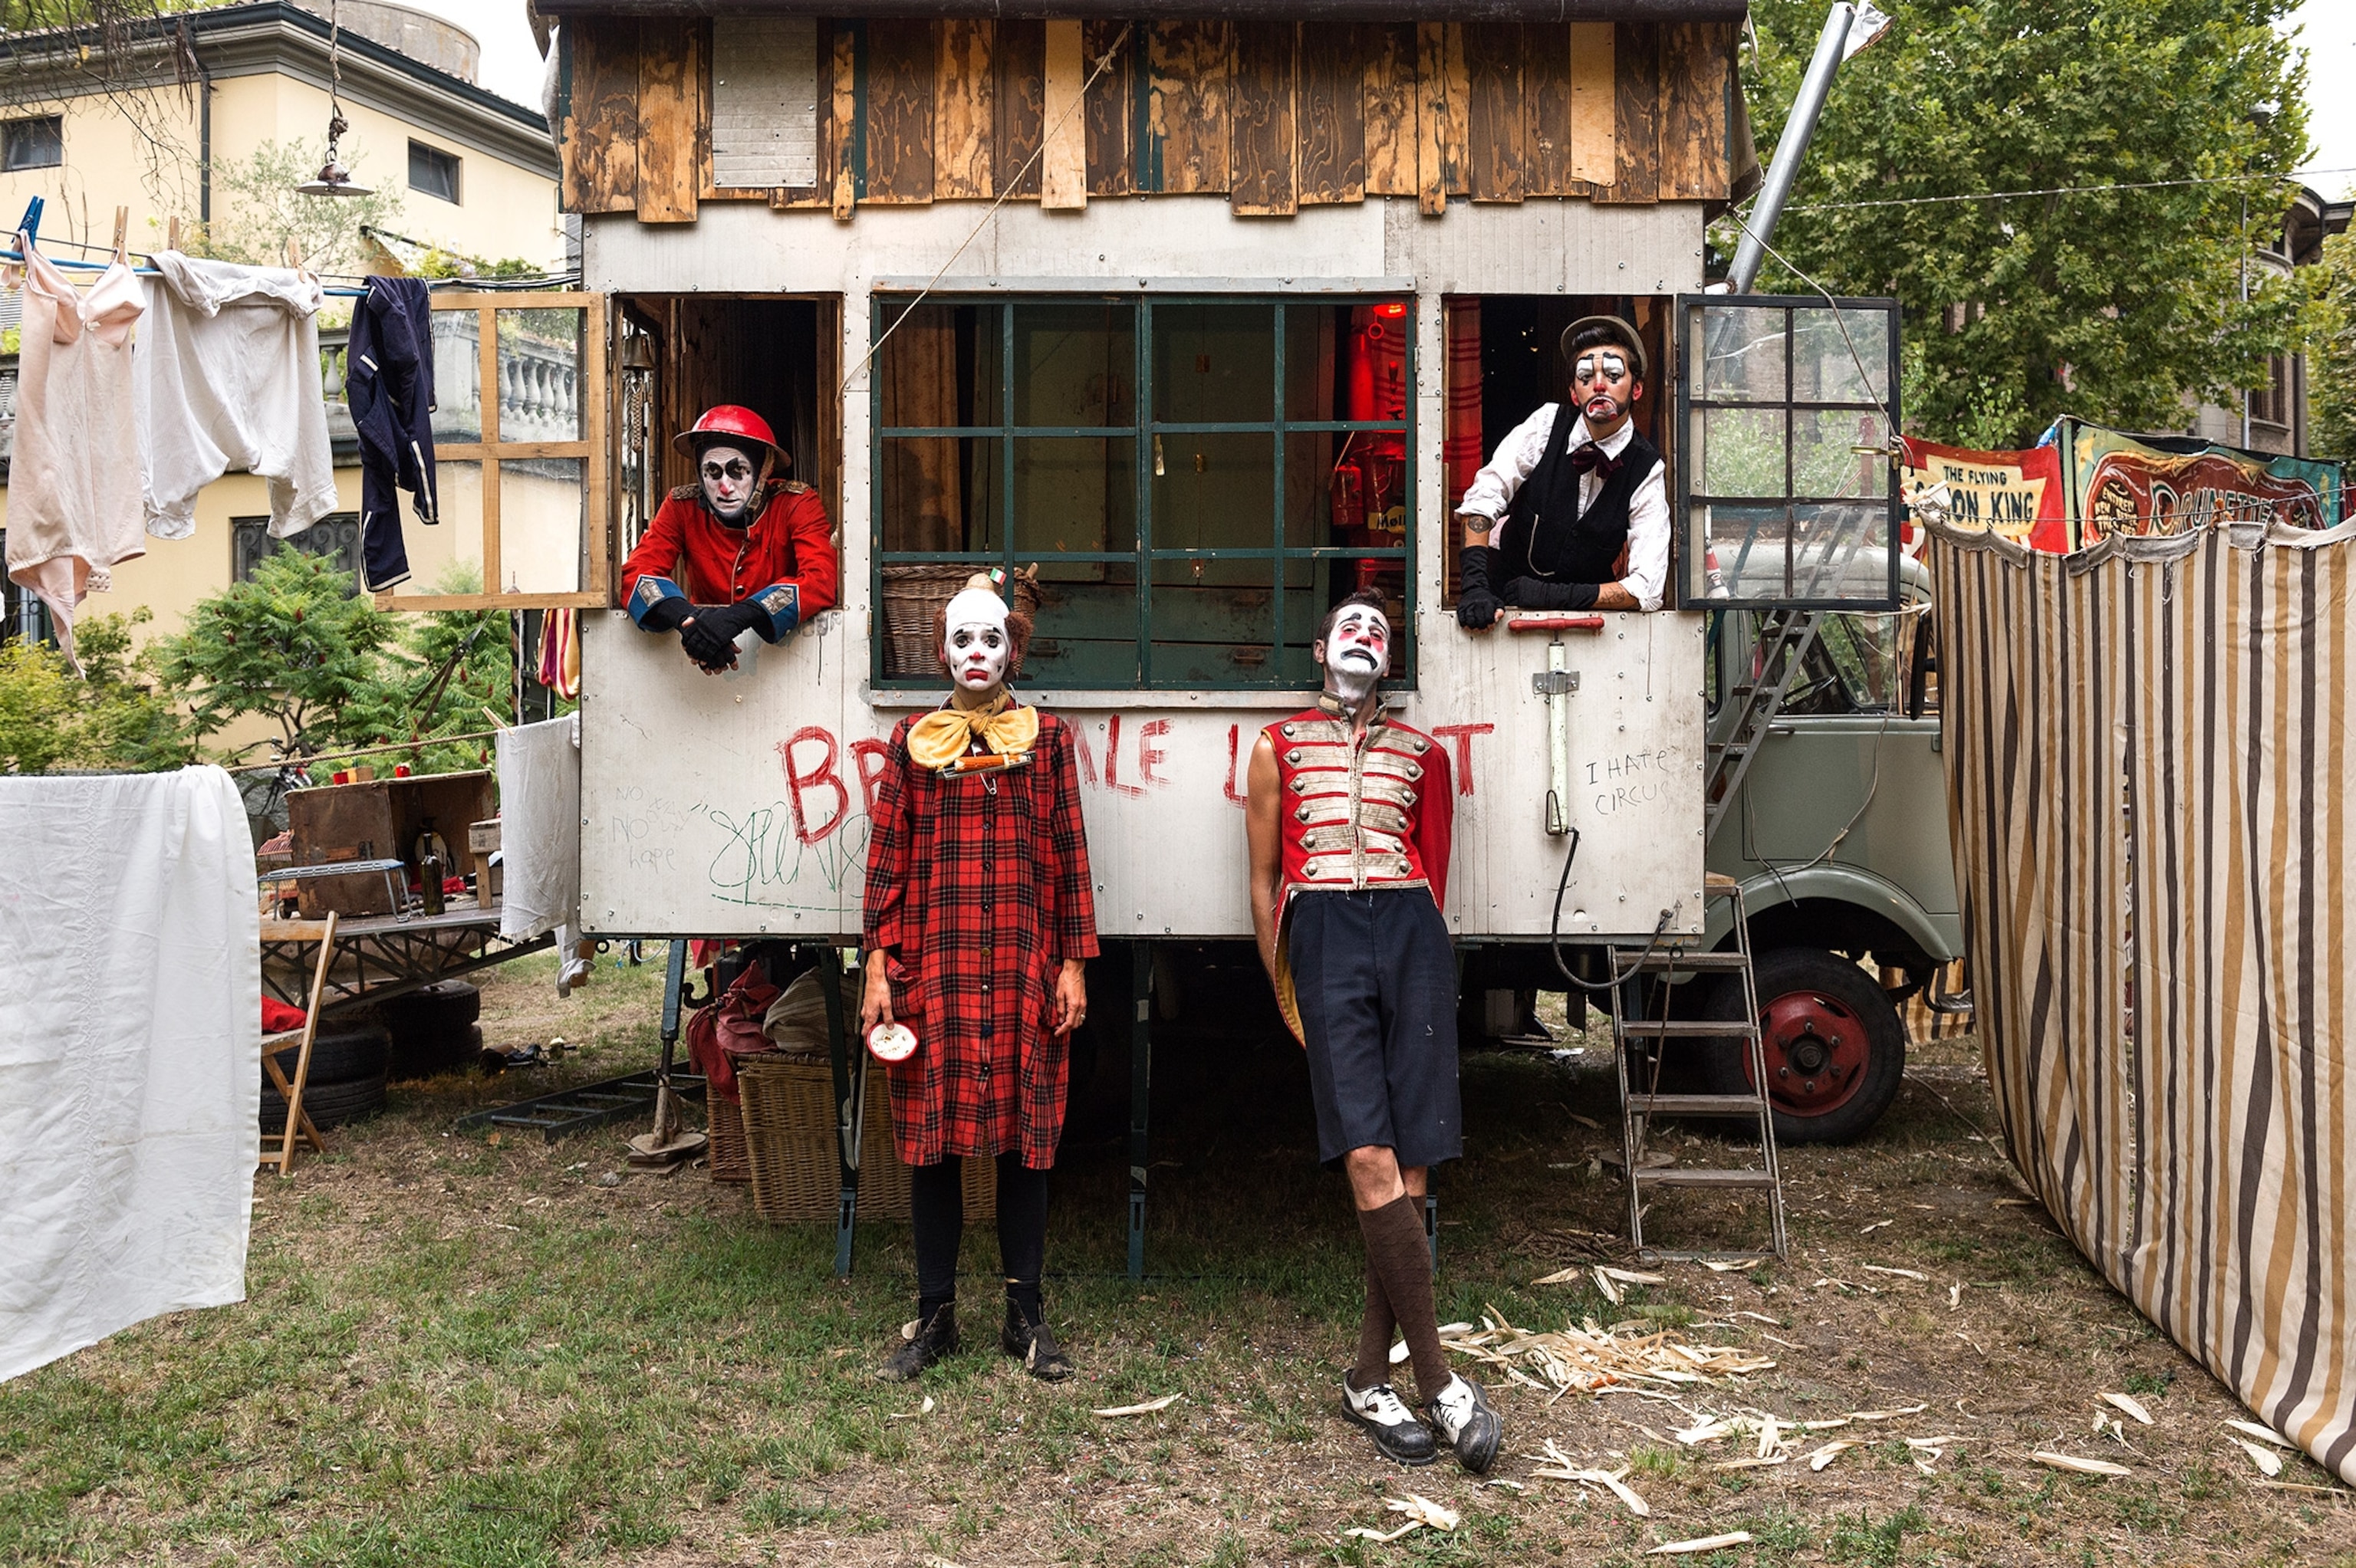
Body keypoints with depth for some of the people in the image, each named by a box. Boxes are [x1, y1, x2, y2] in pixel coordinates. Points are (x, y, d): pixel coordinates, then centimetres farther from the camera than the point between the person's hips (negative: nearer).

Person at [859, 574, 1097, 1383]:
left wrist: (1074, 964, -1)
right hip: (935, 962, 0)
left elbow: (1071, 856, 5)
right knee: (932, 1134, 4)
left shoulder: (1047, 737, 9)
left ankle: (1025, 1314, 16)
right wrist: (879, 967, -1)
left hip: (1026, 966, 0)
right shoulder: (912, 741, 9)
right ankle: (935, 1316, 16)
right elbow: (887, 858, 6)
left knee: (1026, 1132, 4)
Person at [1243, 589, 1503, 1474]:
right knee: (1370, 1160, -15)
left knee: (1412, 1168, -4)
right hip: (1325, 936, -2)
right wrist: (1285, 993, 10)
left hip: (1411, 936, 2)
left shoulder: (1421, 754, 21)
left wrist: (1423, 953, 12)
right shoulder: (1278, 747, 17)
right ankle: (1439, 1382, -11)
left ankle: (1370, 1380, 6)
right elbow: (1263, 881, 15)